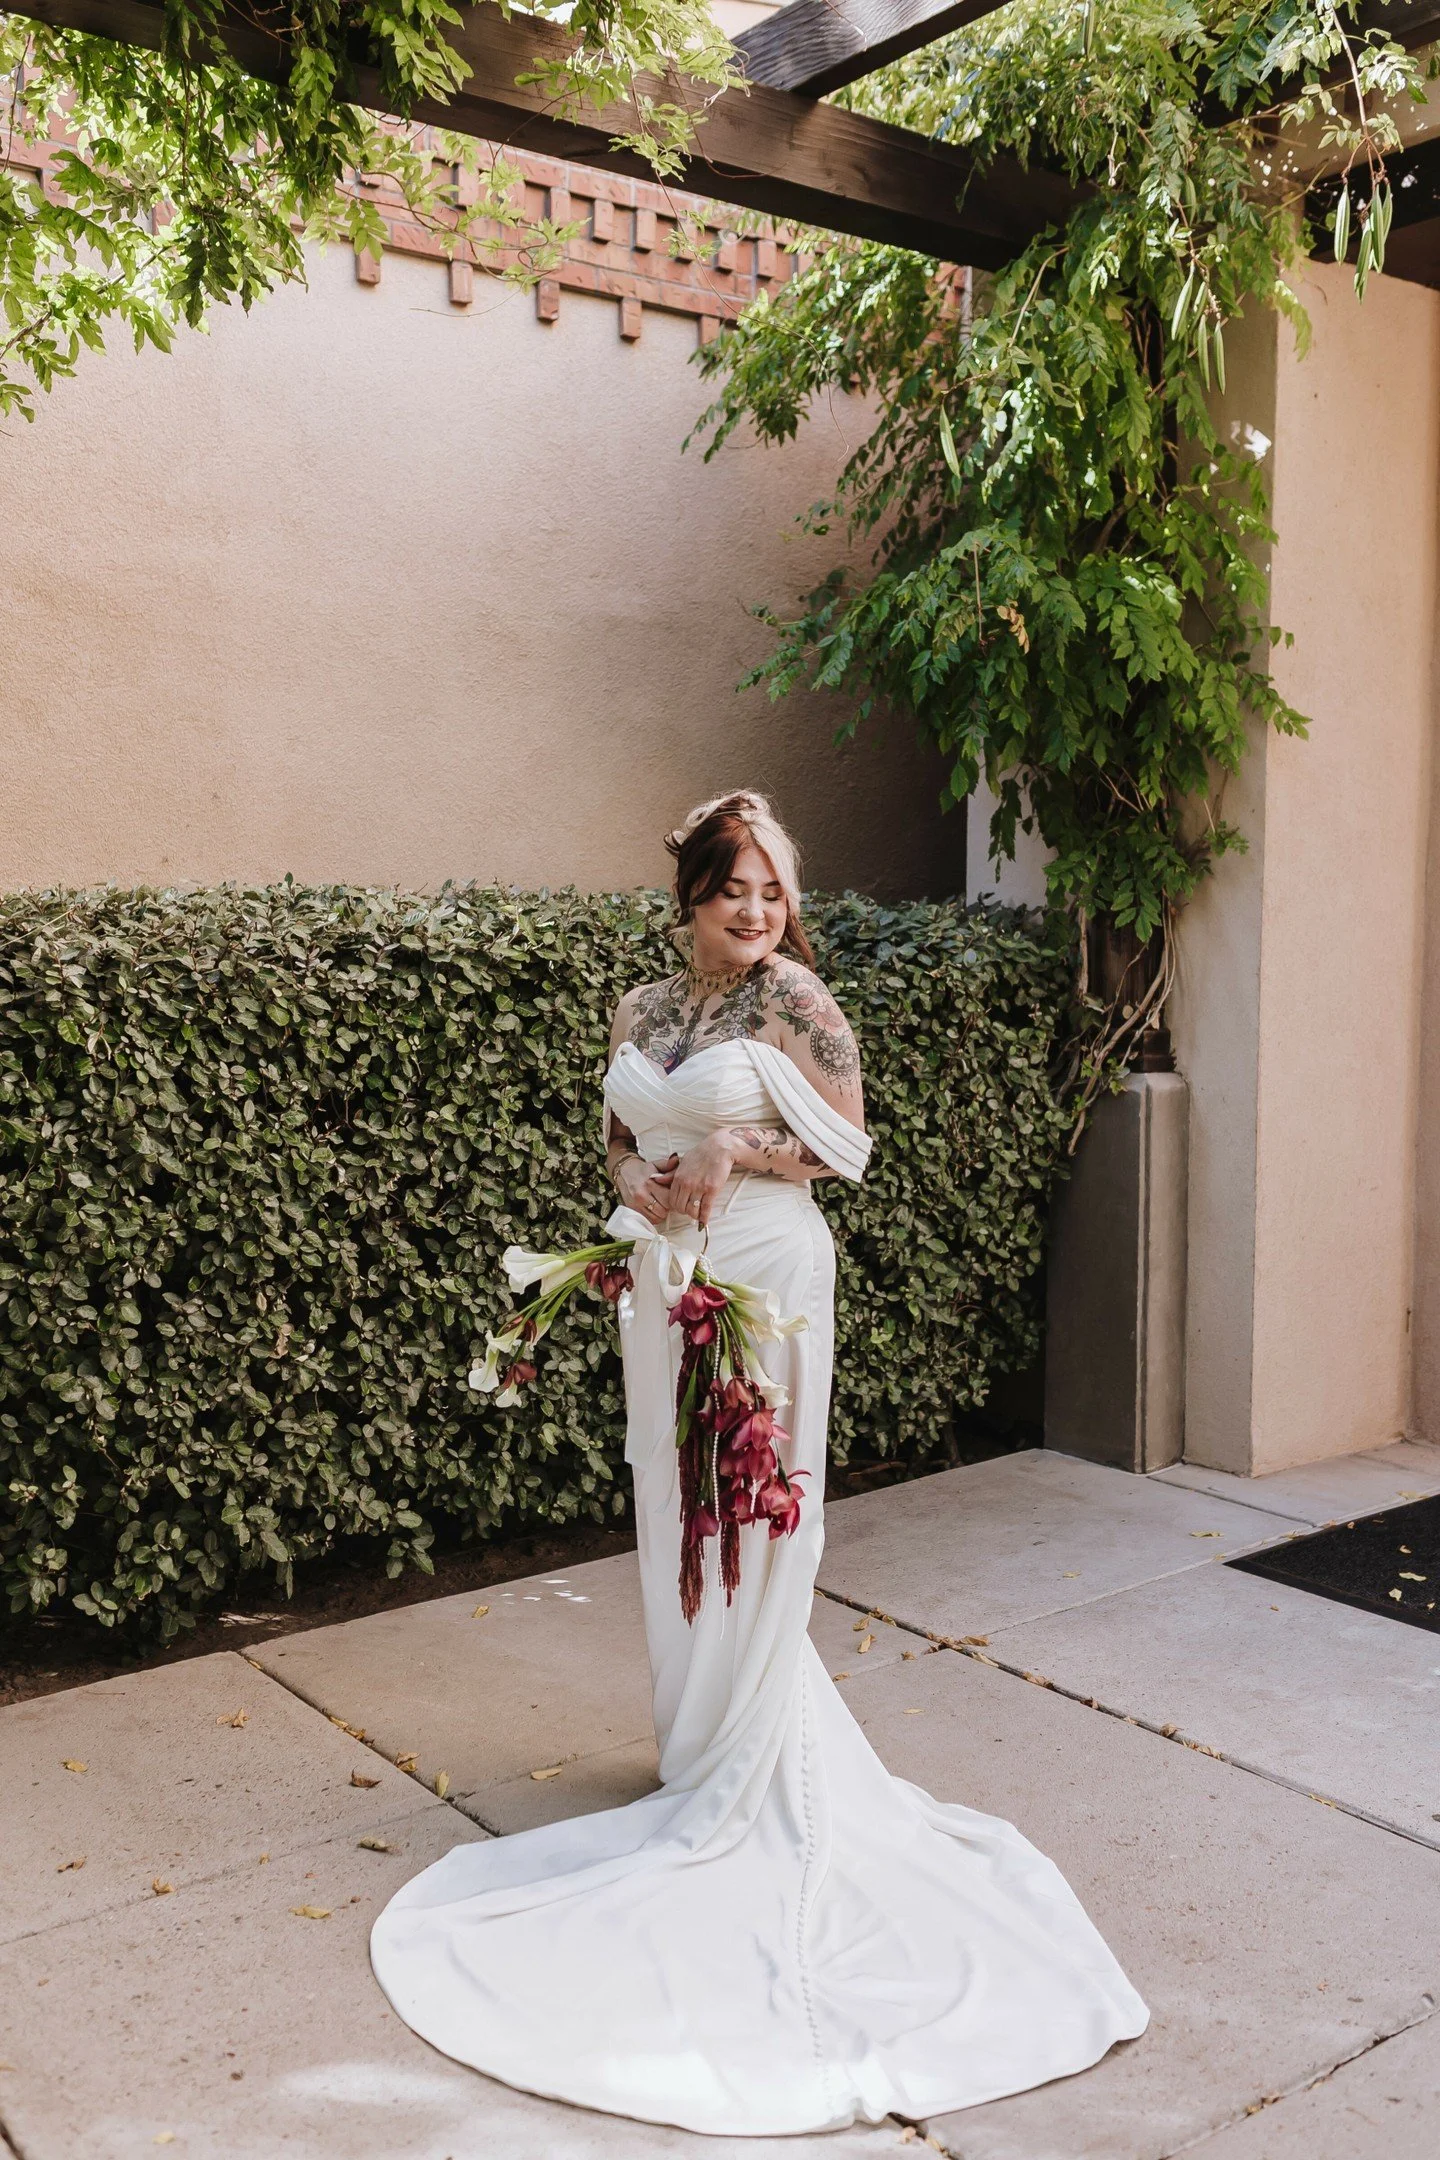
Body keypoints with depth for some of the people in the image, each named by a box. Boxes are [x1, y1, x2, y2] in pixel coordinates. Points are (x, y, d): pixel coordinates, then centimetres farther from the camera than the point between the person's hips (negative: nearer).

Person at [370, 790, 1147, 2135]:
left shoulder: (794, 997, -6)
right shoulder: (641, 1011, 9)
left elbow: (847, 1144, -6)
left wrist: (734, 1153, -16)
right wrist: (638, 1182, -4)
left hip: (764, 1275, -6)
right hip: (662, 1279, 6)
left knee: (755, 1507, 0)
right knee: (673, 1507, 12)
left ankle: (750, 1771, 14)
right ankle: (697, 1739, 29)